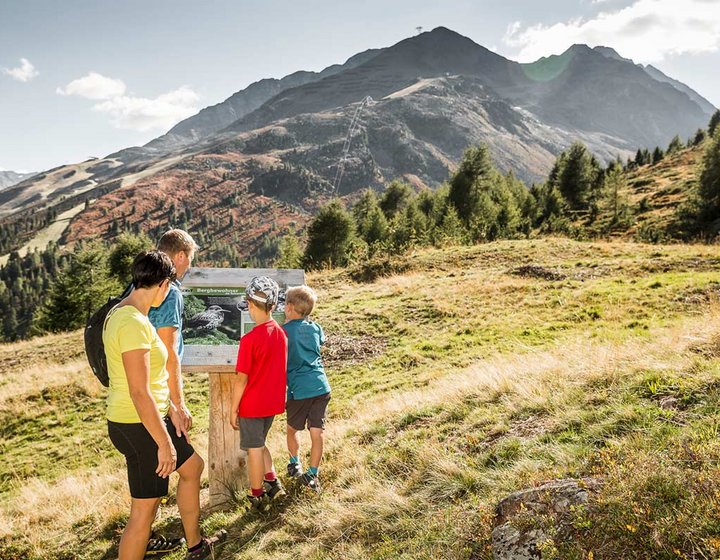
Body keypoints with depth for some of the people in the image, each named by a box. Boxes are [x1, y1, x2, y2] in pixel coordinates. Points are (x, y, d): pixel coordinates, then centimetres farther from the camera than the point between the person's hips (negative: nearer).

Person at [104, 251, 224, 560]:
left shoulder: (122, 312, 6)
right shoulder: (134, 323, -25)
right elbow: (139, 393, -26)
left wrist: (170, 407, 20)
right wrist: (165, 444, -20)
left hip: (150, 416, 11)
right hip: (140, 426, -11)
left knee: (192, 466, 25)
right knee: (144, 510, 2)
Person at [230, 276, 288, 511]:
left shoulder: (250, 339, -21)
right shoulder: (281, 333, -4)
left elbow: (241, 379, -17)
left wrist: (233, 409, -6)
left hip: (252, 404, -6)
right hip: (274, 401, 6)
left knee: (254, 449, 9)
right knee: (259, 443, 25)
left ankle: (257, 497, 21)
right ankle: (272, 481, 23)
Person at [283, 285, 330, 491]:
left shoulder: (284, 331, -6)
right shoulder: (315, 328, 8)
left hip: (299, 389, -3)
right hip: (321, 386, 3)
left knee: (292, 428, 21)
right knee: (317, 431, 4)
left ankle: (295, 464, 34)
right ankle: (312, 474, 9)